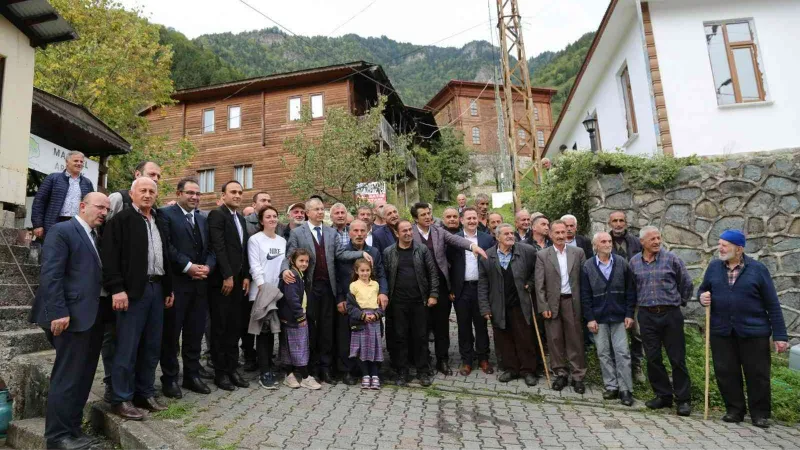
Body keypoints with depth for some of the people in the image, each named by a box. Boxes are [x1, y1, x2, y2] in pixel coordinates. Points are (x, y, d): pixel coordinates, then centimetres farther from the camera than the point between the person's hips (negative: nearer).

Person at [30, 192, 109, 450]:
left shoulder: (96, 237, 18)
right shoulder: (62, 231, -7)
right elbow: (50, 274, -15)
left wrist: (103, 312, 11)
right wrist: (58, 312, -21)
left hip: (93, 317, 9)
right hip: (73, 317, -8)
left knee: (82, 378, 13)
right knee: (67, 378, -2)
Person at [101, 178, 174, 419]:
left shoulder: (159, 222, 18)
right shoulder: (121, 219, -3)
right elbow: (110, 256, -11)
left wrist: (169, 288, 15)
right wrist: (116, 289, -18)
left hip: (157, 288, 7)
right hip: (133, 290, -7)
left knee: (152, 346, 11)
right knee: (127, 348, -1)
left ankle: (145, 393, 23)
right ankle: (121, 399, 10)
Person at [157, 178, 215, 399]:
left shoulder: (203, 220, 17)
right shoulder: (165, 214, -3)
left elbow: (210, 249, 13)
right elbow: (166, 246, -13)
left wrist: (207, 267, -6)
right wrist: (188, 266, -17)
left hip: (200, 283, 6)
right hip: (175, 283, -6)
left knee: (195, 332, 12)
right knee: (171, 333, 4)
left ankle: (192, 375, 23)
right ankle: (170, 378, 16)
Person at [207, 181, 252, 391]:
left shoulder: (241, 218, 17)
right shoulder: (217, 214, -7)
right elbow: (218, 247, -15)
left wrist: (246, 276, 9)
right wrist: (227, 276, -18)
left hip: (238, 280, 7)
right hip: (222, 280, -7)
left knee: (235, 327, 10)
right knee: (220, 328, 2)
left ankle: (232, 368, 19)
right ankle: (220, 372, 11)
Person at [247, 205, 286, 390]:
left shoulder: (282, 241, 12)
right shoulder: (255, 239, -4)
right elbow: (255, 266, -9)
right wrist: (263, 287, -16)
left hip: (278, 290, 5)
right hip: (261, 290, -5)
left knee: (272, 329, 11)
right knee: (263, 330, -3)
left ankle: (268, 367, 21)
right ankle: (264, 372, 2)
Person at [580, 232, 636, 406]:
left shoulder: (622, 263, 1)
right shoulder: (587, 267, -1)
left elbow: (630, 291, 3)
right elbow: (585, 295, -1)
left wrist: (629, 314, -2)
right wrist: (590, 318, -5)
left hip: (619, 317, 0)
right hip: (599, 318, 0)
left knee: (622, 353, 0)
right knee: (604, 354, 7)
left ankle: (625, 389, 8)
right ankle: (611, 387, 18)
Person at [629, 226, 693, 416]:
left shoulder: (671, 258, -3)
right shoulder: (634, 262, 4)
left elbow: (686, 283, 7)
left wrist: (680, 301, 11)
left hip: (670, 314, -2)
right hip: (647, 315, 3)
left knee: (677, 358, 3)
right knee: (653, 358, 8)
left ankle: (683, 399, 15)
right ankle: (663, 395, 21)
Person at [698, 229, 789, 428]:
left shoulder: (758, 269, -3)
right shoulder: (714, 267, 4)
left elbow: (773, 304, -2)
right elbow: (703, 289, 17)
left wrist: (780, 335, -4)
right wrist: (702, 297, -8)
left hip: (753, 331, -2)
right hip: (721, 331, 3)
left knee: (757, 374, 7)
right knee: (725, 373, 7)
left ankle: (760, 413, 23)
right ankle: (734, 410, 24)